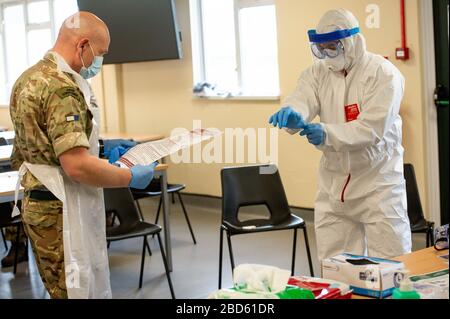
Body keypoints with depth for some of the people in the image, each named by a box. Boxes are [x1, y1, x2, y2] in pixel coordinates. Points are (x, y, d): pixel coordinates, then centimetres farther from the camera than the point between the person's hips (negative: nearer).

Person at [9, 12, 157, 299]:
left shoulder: (31, 78, 10)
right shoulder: (62, 87, -21)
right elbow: (77, 166, -28)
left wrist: (99, 146, 16)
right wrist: (131, 177, -16)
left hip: (39, 201, 10)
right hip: (61, 209, -10)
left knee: (64, 286, 18)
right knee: (80, 289, -1)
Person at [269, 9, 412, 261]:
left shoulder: (384, 74, -10)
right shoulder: (317, 72, 5)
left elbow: (372, 128, -20)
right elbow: (302, 100, -14)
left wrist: (327, 133, -33)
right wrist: (291, 114, -38)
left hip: (377, 182, -5)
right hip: (334, 183, 5)